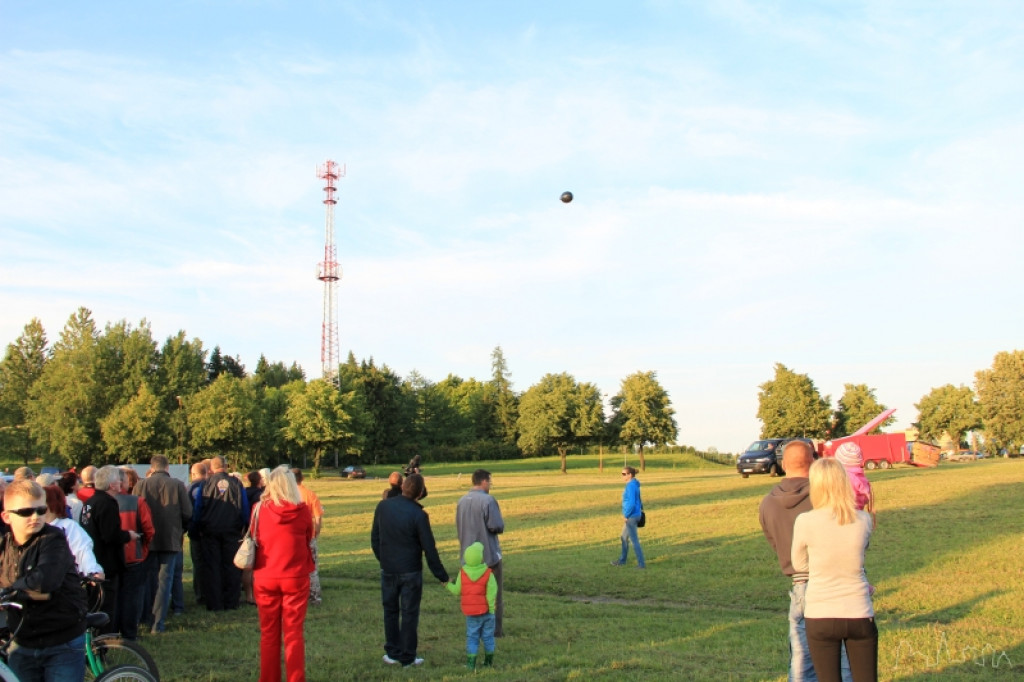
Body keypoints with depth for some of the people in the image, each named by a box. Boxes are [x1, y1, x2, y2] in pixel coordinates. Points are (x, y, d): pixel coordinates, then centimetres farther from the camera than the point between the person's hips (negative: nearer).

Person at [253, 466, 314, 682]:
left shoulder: (259, 509, -6)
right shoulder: (302, 510, -8)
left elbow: (254, 539, 8)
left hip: (265, 578, 1)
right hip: (296, 578, -1)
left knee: (269, 633, 12)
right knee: (294, 633, 6)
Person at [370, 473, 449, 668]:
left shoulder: (383, 506, -4)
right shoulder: (418, 515, -17)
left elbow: (375, 537, 6)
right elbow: (429, 549, -13)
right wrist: (442, 576, -4)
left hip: (388, 570, 4)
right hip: (410, 571, -4)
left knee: (390, 611, 16)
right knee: (409, 614, 6)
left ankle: (392, 653, 23)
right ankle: (407, 657, 12)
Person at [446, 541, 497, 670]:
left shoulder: (462, 573, -7)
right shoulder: (488, 573, -13)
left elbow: (457, 591, -1)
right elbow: (491, 593, -15)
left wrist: (448, 585, 17)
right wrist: (491, 608, -8)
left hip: (471, 612, 1)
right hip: (486, 611, -1)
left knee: (472, 637, 9)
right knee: (488, 636, 14)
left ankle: (471, 662, 0)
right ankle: (489, 661, 22)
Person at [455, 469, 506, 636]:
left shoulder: (462, 501, 4)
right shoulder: (488, 500, -17)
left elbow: (458, 527, 10)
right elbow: (497, 526, -19)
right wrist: (501, 523, 2)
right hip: (489, 554, -6)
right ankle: (495, 629, 6)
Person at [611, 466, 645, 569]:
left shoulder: (631, 486, -20)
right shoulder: (635, 485, 9)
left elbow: (631, 503, -26)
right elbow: (639, 500, 18)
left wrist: (626, 515, -17)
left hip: (631, 517, -10)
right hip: (635, 515, 10)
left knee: (634, 540, -2)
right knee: (624, 538, 20)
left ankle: (641, 564, 4)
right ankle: (622, 560, 33)